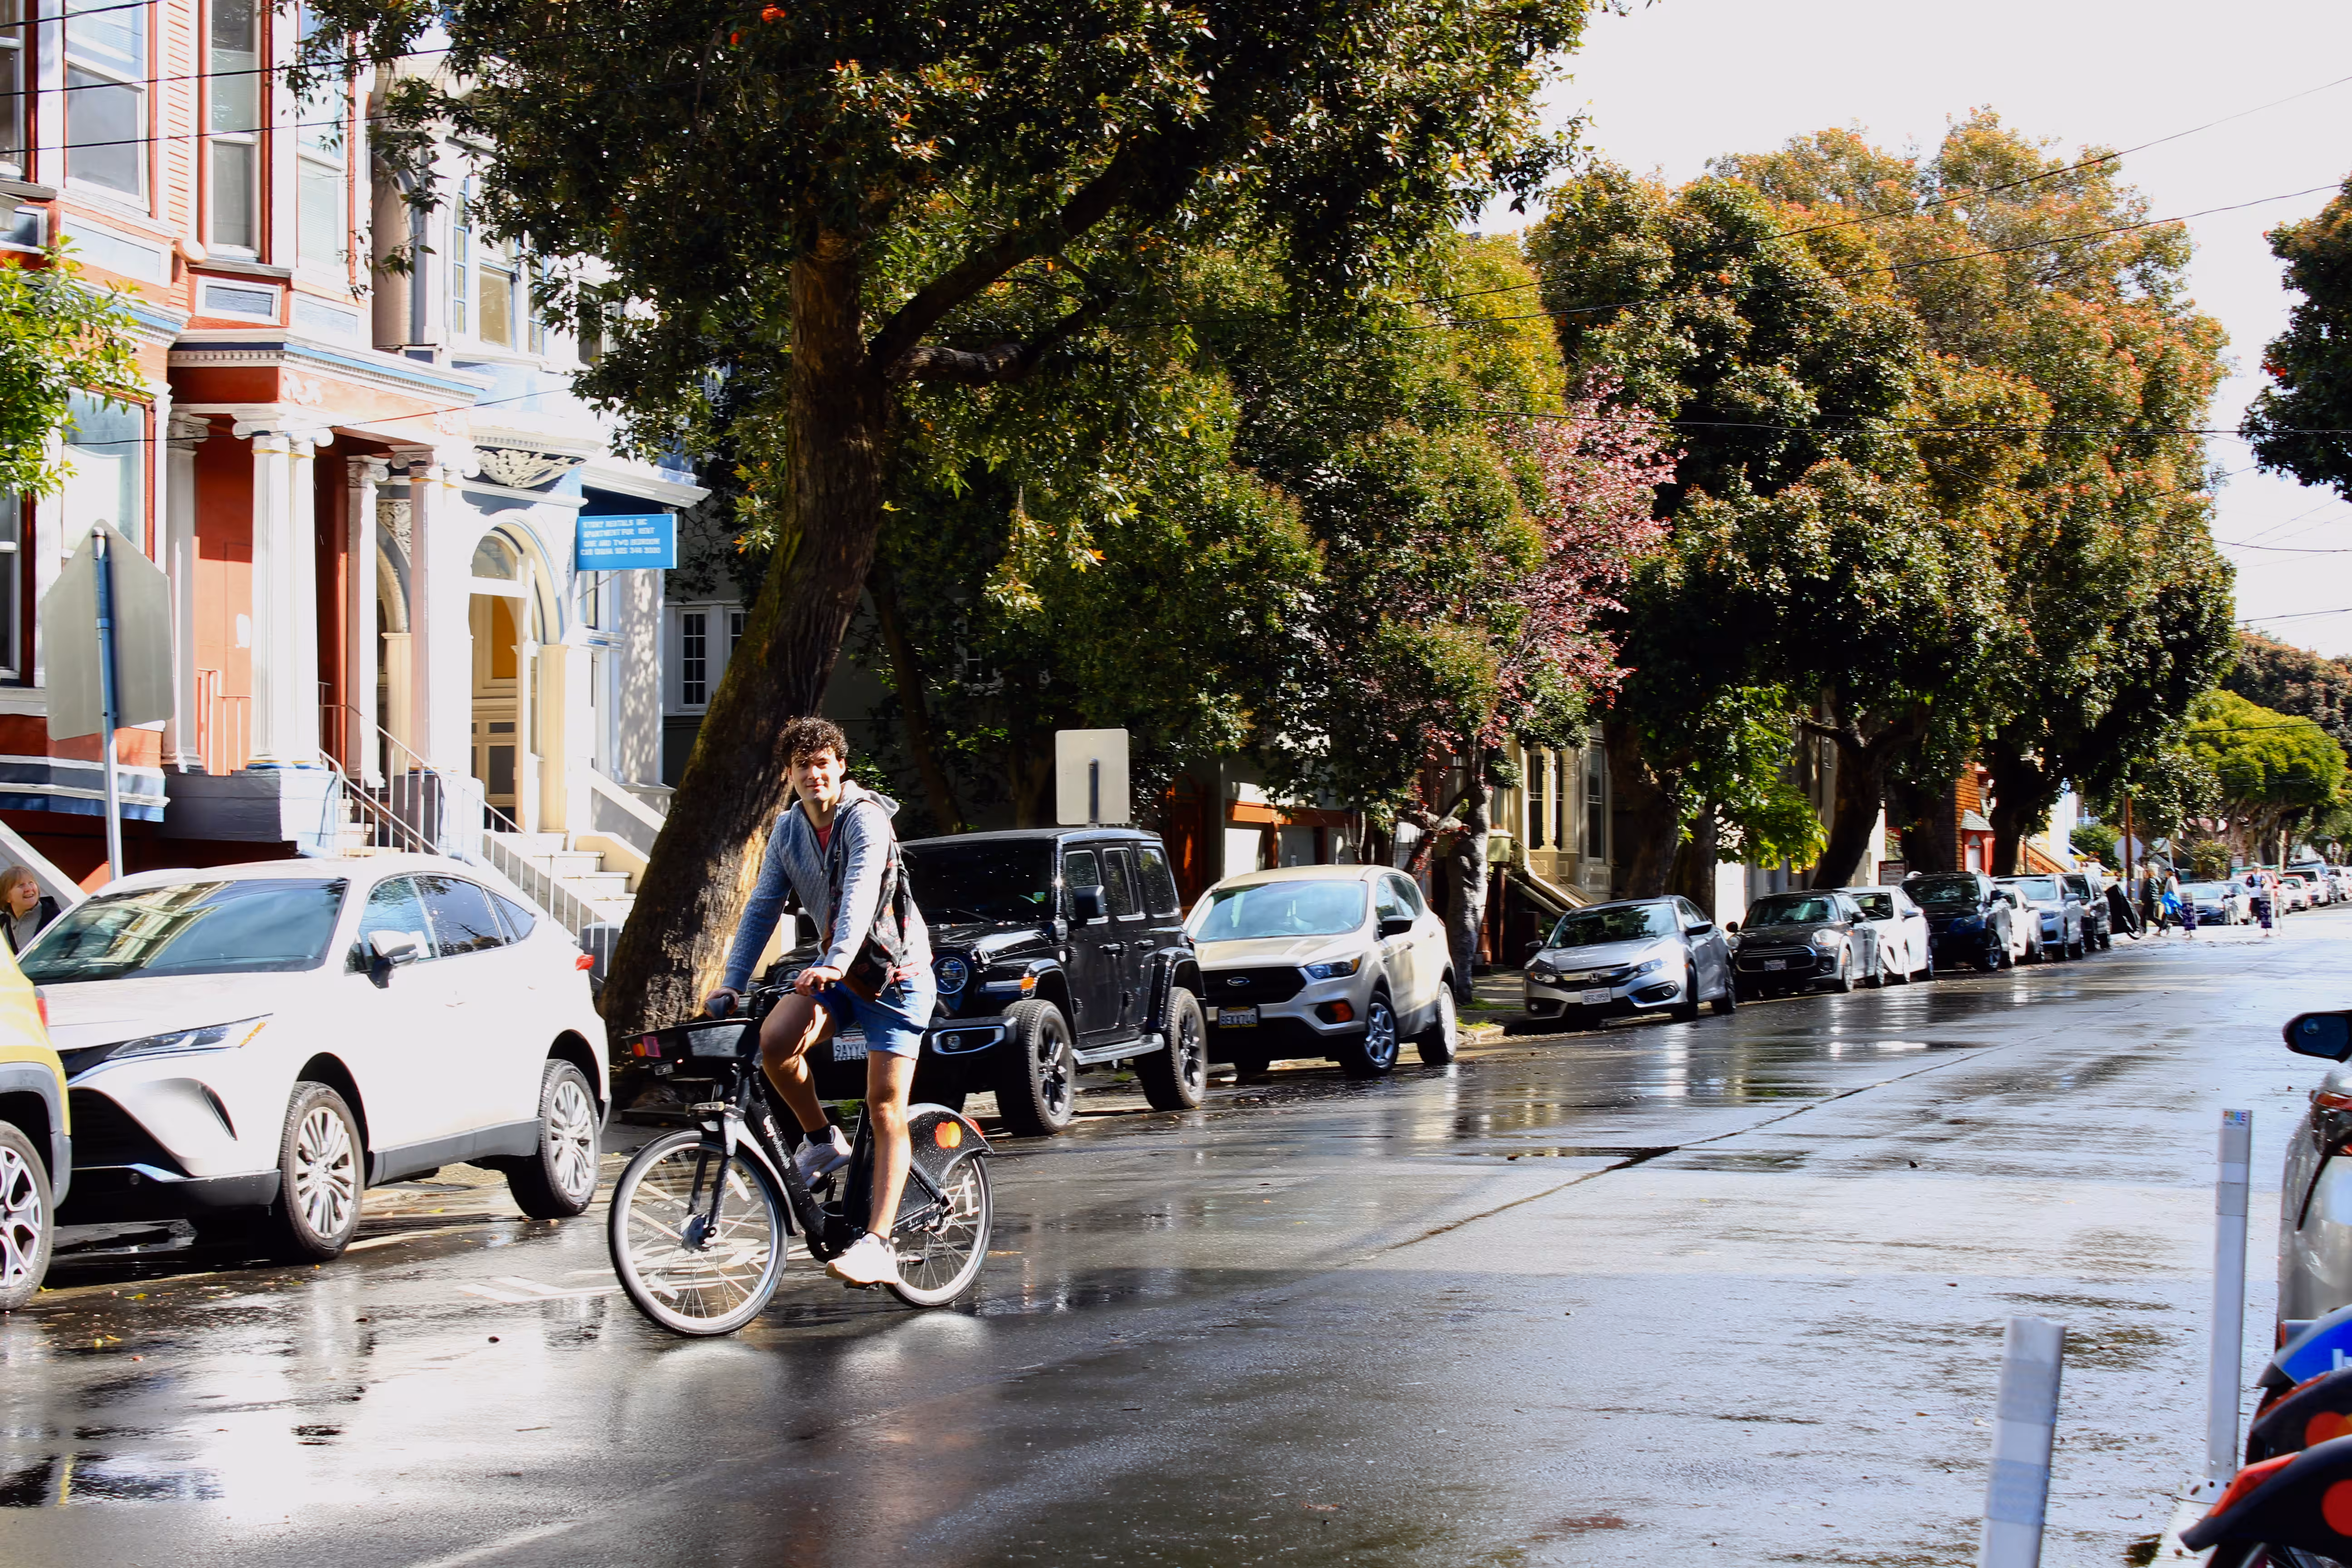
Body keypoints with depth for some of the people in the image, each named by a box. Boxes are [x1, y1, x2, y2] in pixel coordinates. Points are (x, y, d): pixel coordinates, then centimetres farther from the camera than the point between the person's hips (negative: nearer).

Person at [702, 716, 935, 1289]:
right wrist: (732, 983, -3)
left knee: (885, 1109, -11)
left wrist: (836, 962, -46)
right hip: (835, 972, 6)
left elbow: (861, 893, -31)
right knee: (773, 1041, -24)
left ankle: (877, 1244, -15)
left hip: (895, 972, -5)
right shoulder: (788, 829, 4)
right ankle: (822, 1141, 1)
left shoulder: (865, 818, -17)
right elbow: (763, 906, 5)